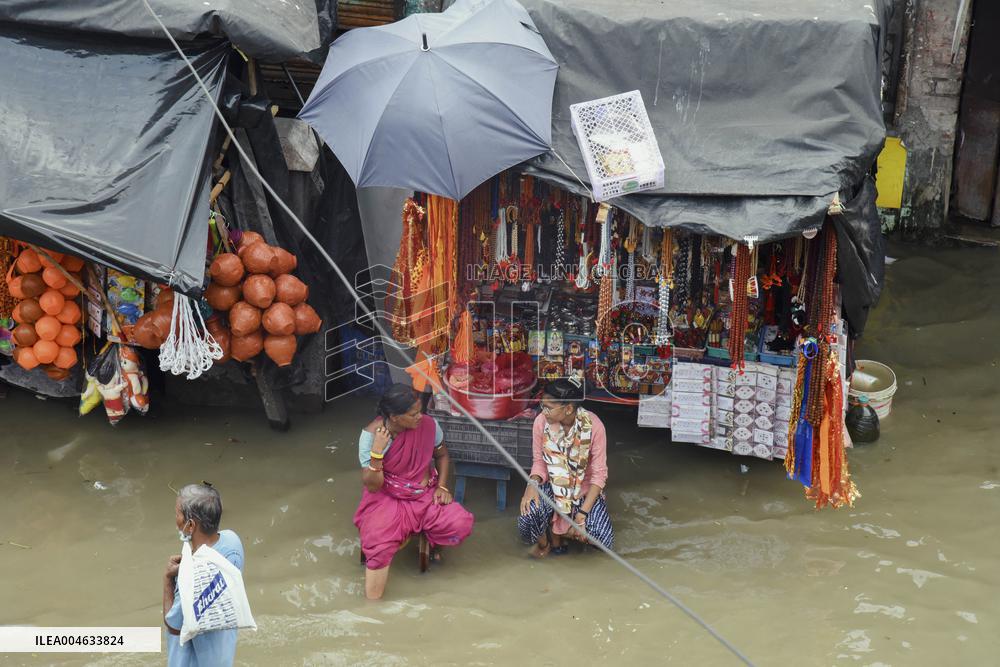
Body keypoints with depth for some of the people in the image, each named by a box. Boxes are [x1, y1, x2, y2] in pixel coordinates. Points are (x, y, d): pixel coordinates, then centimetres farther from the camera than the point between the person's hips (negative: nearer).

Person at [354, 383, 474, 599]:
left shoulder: (428, 424, -10)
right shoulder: (371, 435, -16)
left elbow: (441, 455, 12)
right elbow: (372, 486, -16)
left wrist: (442, 487, -2)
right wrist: (377, 452, -30)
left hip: (425, 496, 3)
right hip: (386, 499, -3)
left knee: (461, 525, -22)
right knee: (380, 547, -29)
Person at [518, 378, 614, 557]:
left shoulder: (593, 426, -22)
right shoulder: (541, 421, -17)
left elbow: (599, 473, -16)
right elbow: (539, 461, -4)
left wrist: (583, 512, -23)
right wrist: (533, 484, -26)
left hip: (585, 488, 0)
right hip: (553, 486, 0)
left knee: (603, 541, -21)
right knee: (528, 518, -33)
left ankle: (557, 528, 12)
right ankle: (544, 541, 7)